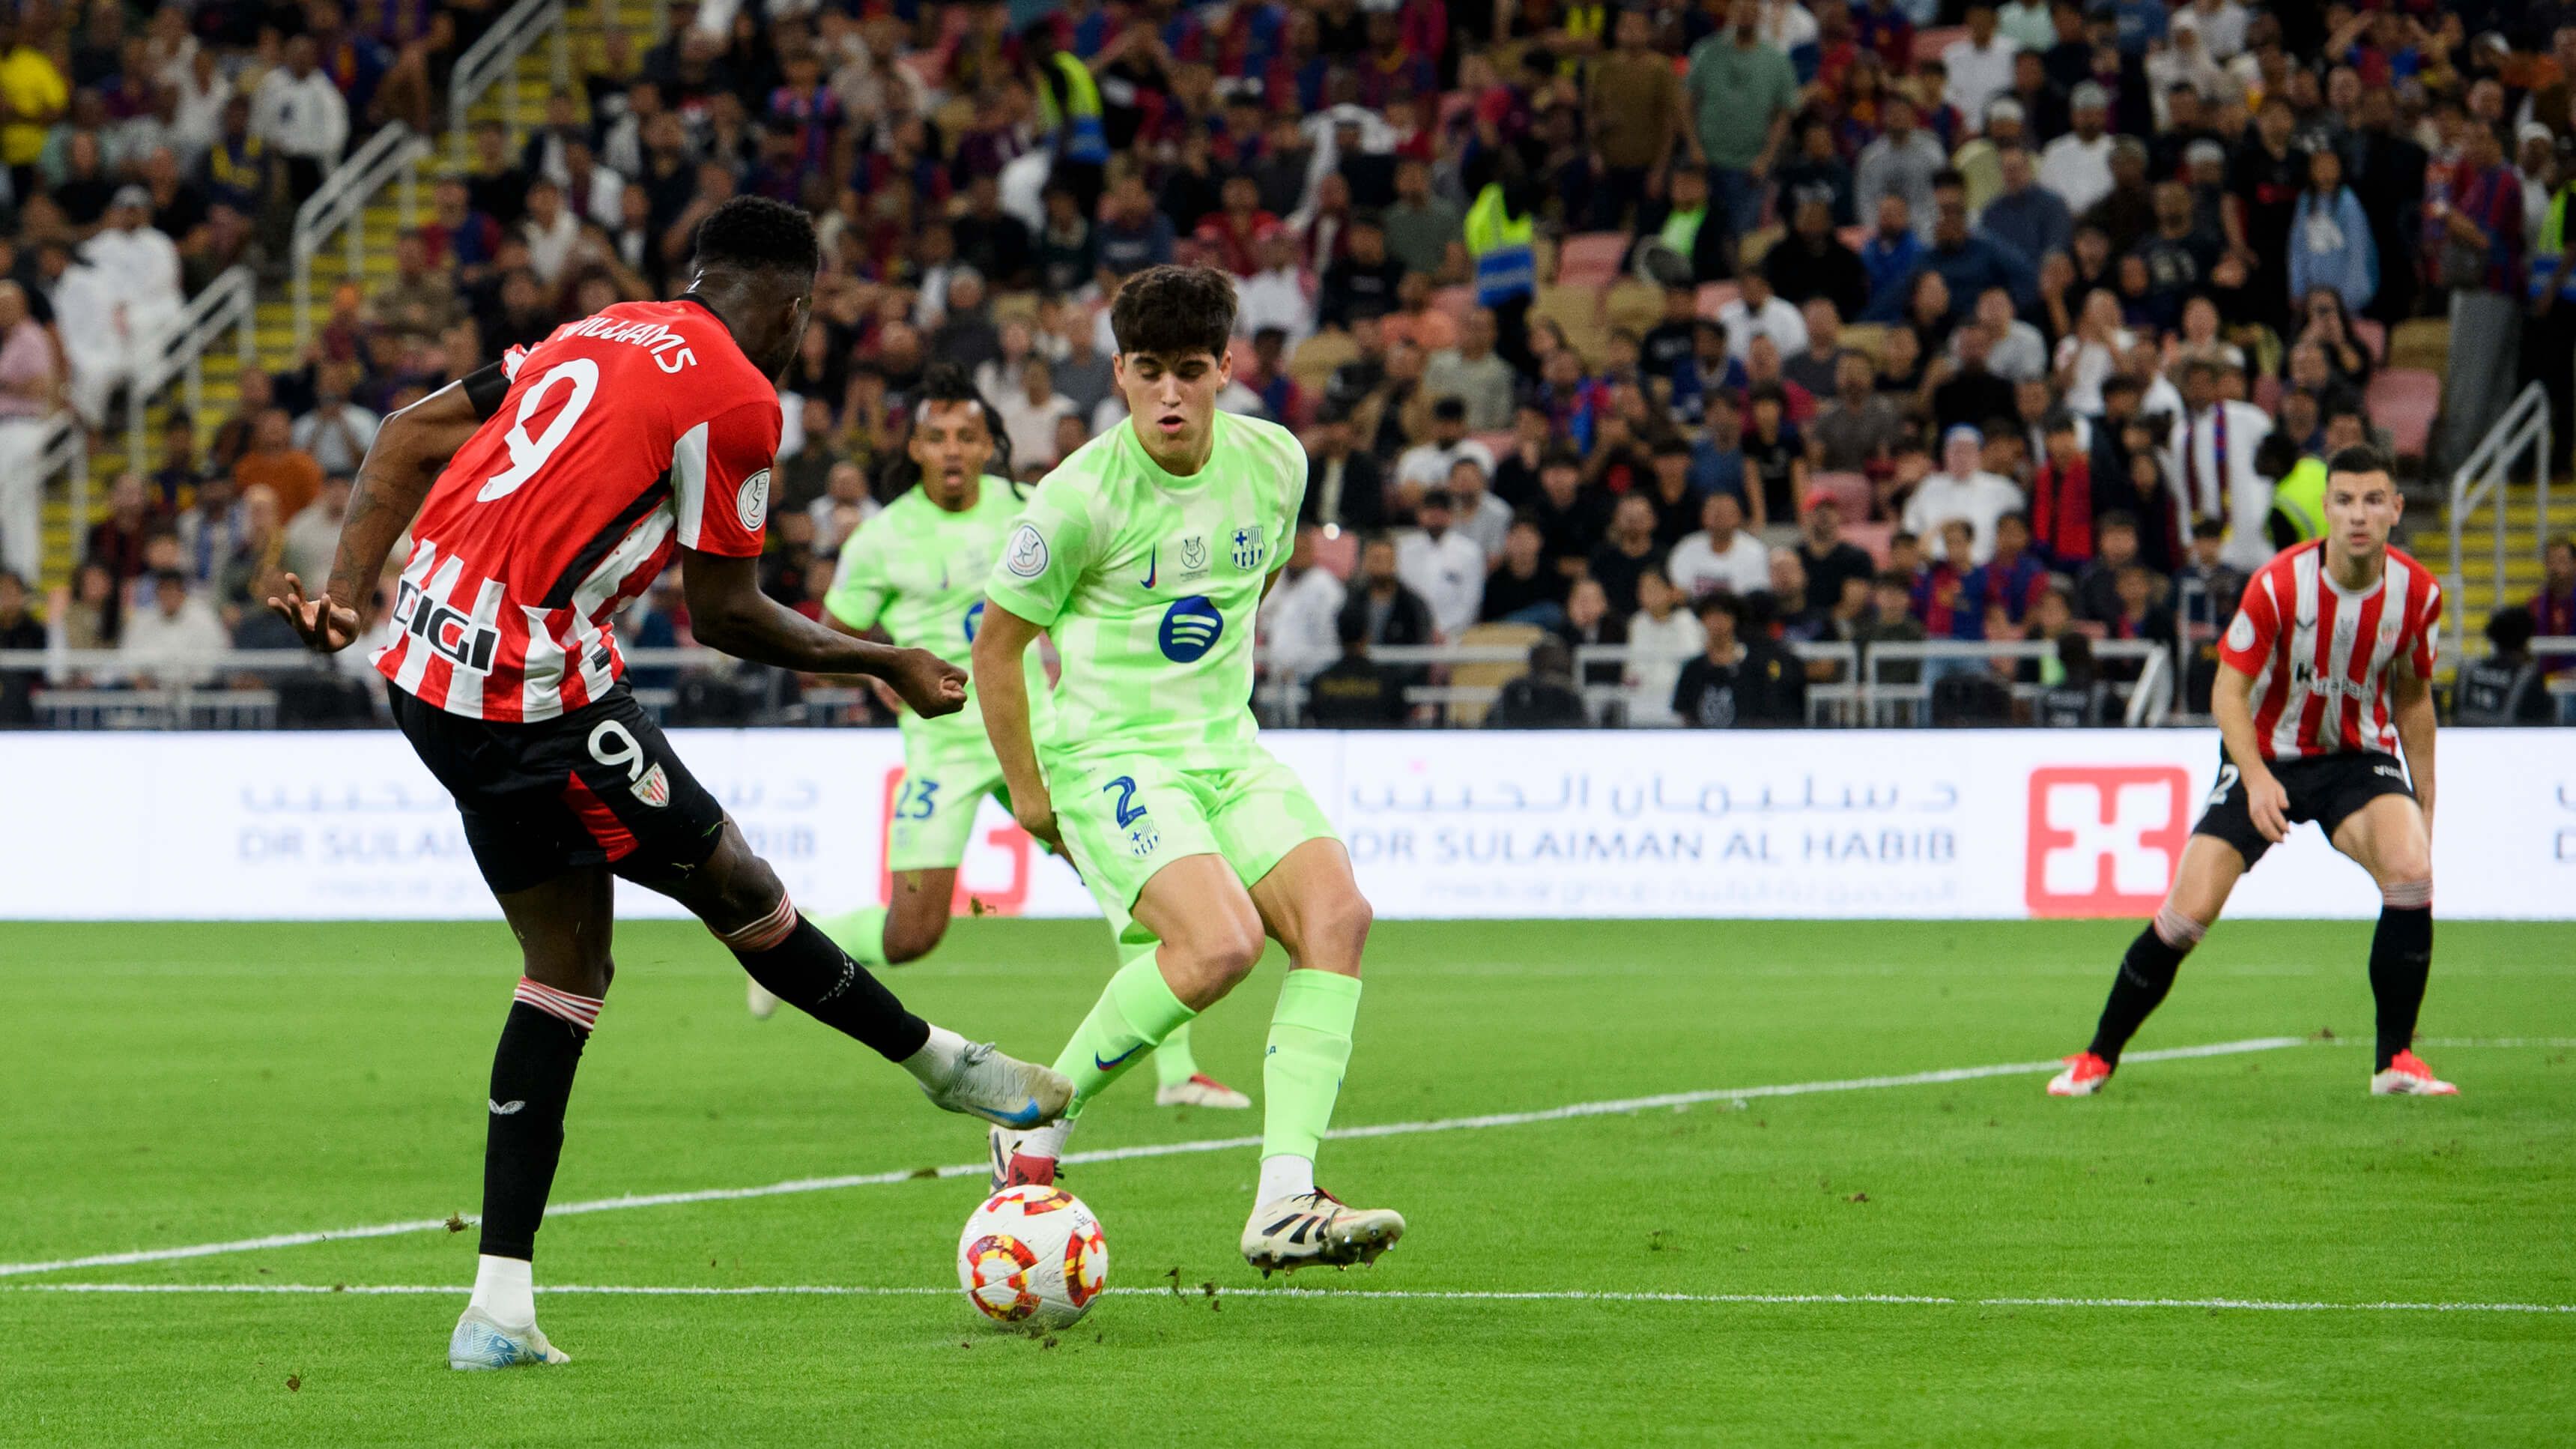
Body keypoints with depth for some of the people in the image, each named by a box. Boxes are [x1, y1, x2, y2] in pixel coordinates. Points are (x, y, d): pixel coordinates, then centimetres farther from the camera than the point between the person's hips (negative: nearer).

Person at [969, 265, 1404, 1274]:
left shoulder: (1274, 463, 2)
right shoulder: (1083, 497, -14)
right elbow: (998, 640, -3)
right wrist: (1028, 792, 0)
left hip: (1228, 754, 6)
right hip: (1112, 761, -6)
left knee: (1336, 915, -20)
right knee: (1222, 943, -28)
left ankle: (1284, 1204, -23)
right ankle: (1038, 1124, -6)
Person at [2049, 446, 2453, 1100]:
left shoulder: (2418, 593, -10)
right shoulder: (2279, 585, -21)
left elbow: (2412, 698, 7)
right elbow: (2228, 691, -15)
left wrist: (2425, 805, 9)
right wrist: (2256, 779, -30)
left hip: (2358, 754, 2)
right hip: (2267, 757, -2)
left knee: (2410, 869, -27)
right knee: (2189, 911, -12)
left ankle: (2396, 1061, -15)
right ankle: (2098, 1057, 9)